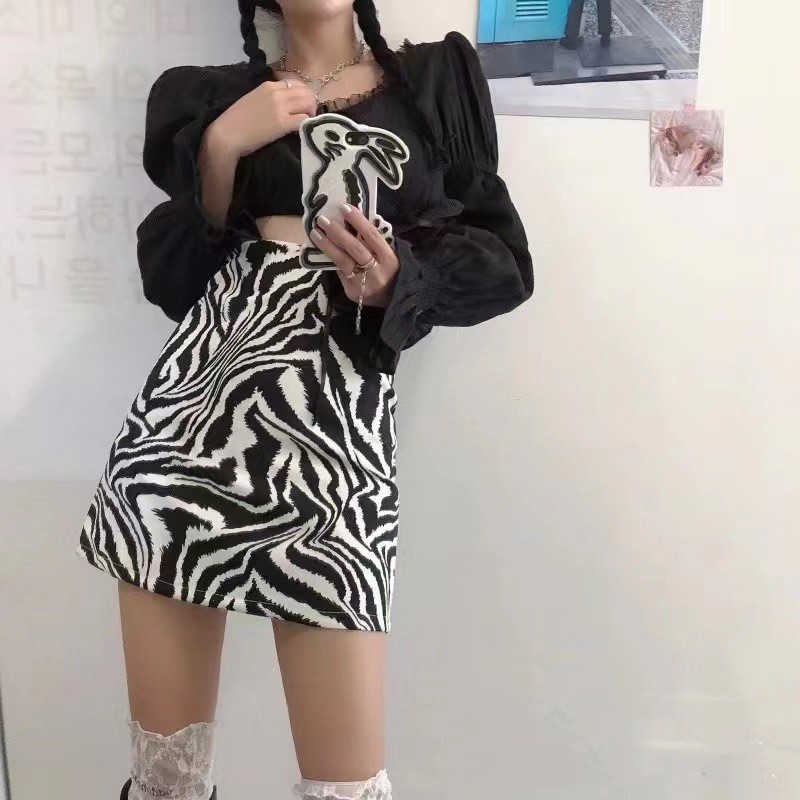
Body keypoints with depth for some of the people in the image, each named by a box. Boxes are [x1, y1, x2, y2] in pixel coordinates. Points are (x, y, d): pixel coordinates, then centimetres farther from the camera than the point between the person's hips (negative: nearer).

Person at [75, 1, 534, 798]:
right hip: (198, 371, 2)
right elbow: (170, 276, 9)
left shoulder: (436, 77, 16)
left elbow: (501, 258, 10)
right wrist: (222, 144, -3)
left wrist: (398, 278, -8)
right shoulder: (212, 95, 18)